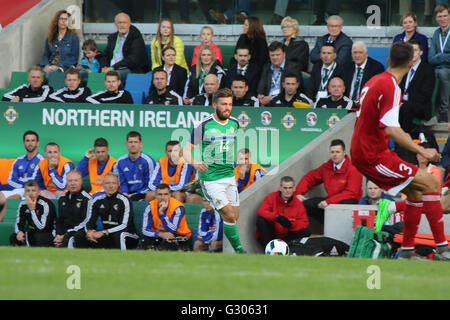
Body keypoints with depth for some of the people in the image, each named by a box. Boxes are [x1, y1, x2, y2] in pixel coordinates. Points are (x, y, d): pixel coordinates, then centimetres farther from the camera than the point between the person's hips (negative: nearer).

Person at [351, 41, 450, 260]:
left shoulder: (373, 81, 11)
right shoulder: (391, 87, -18)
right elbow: (391, 129, -26)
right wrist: (421, 151, -23)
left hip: (361, 154, 9)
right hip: (375, 157, -9)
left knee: (415, 191, 14)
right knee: (431, 184, -10)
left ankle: (407, 250, 15)